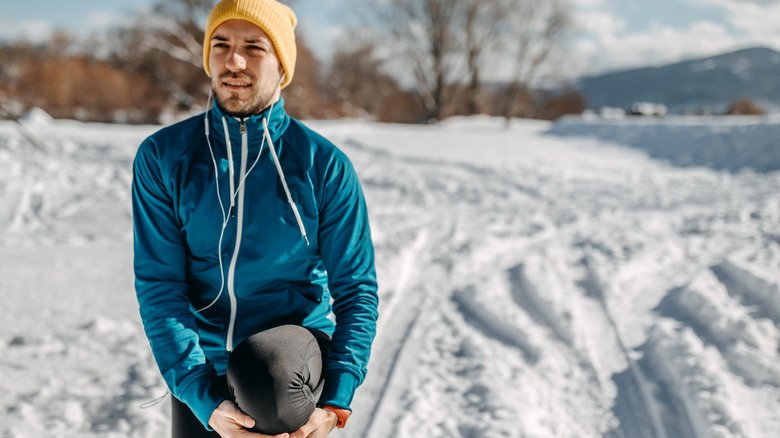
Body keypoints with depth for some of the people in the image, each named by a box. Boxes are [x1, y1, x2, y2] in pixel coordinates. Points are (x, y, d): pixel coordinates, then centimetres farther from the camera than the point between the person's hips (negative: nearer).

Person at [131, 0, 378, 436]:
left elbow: (356, 289, -7)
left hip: (296, 374, -3)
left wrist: (337, 402, -20)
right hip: (199, 384, 3)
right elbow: (159, 286, -12)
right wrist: (204, 401, -23)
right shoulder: (162, 157, -7)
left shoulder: (326, 165, -9)